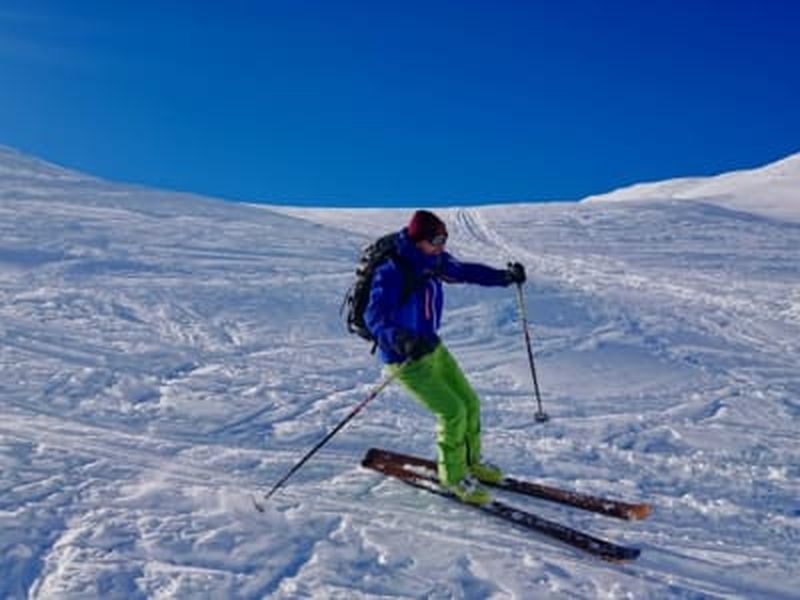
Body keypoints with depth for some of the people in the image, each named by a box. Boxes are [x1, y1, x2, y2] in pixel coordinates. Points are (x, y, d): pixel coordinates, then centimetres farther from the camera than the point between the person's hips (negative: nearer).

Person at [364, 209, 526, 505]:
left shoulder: (434, 261, -3)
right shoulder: (391, 272, -26)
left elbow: (464, 271, 15)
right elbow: (375, 315, -35)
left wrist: (503, 276, 6)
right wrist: (400, 339, -54)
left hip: (432, 347, 8)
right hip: (405, 358, -8)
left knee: (470, 403, 12)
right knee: (453, 412, -11)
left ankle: (471, 460, 38)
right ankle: (453, 475, 13)